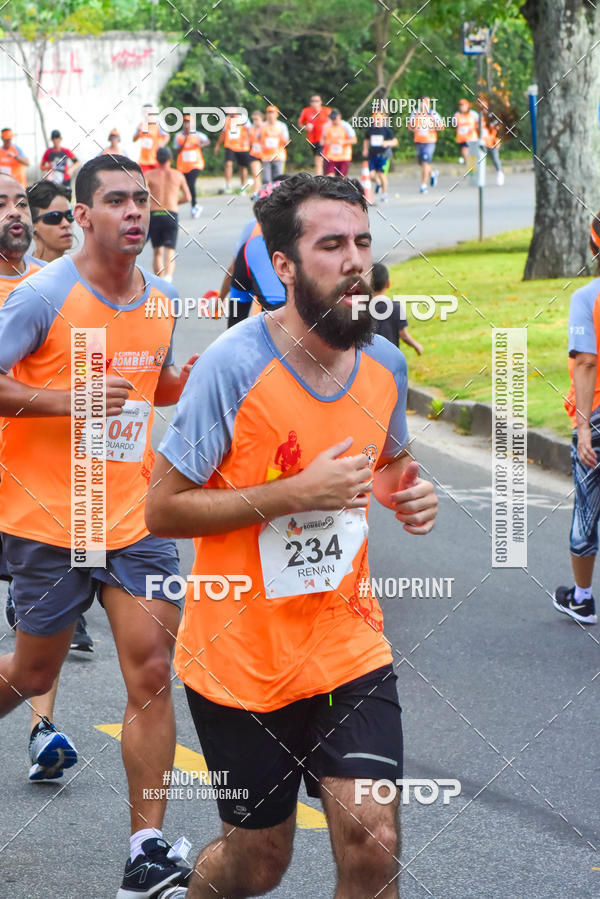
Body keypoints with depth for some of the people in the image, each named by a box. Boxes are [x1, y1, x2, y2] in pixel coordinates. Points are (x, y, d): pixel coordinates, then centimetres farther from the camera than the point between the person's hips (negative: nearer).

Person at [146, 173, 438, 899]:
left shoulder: (384, 363, 0)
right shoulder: (234, 365, -18)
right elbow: (162, 510, -16)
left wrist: (406, 493, -3)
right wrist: (295, 493, -24)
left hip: (348, 643, 4)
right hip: (241, 657, -4)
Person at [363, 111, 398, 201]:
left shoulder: (386, 129, -3)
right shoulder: (370, 129, 6)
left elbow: (395, 141, -2)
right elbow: (366, 140, 23)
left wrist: (387, 143, -21)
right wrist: (365, 149, 8)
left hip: (383, 155, -3)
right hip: (372, 155, 3)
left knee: (382, 175, -5)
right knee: (371, 175, -3)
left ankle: (384, 193, 13)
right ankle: (378, 183, 31)